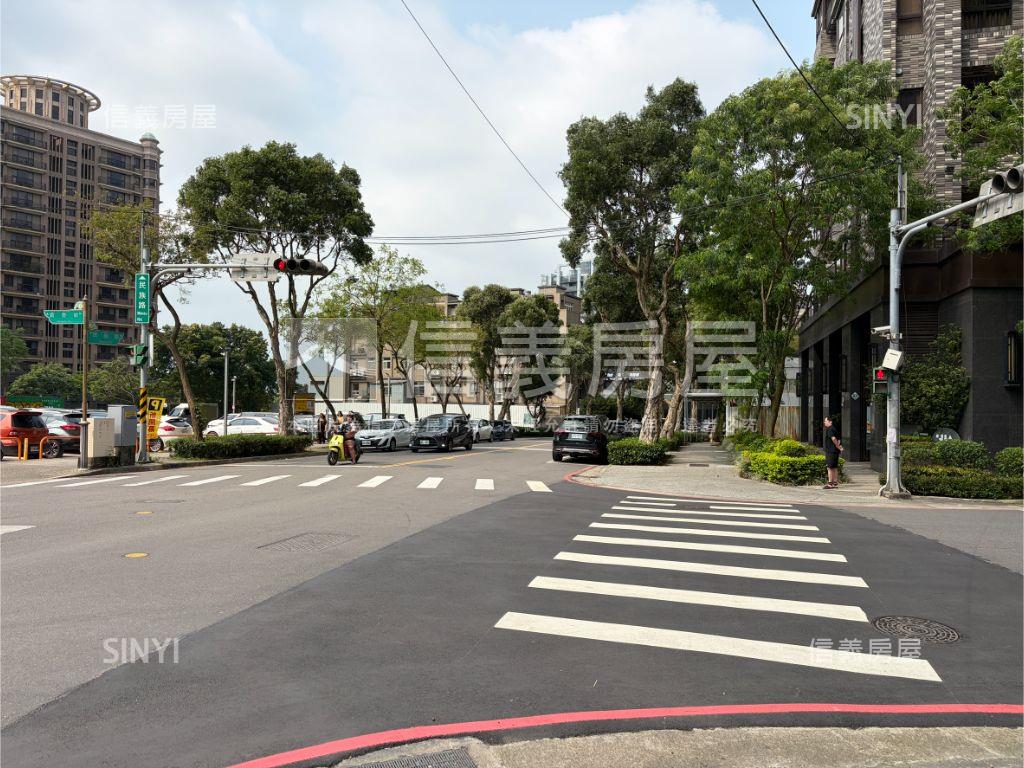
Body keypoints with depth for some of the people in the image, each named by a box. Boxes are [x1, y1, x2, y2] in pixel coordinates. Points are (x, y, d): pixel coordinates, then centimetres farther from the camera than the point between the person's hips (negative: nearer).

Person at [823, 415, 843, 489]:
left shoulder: (829, 429, -14)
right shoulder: (834, 429, 17)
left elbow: (833, 439, -25)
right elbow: (838, 439, 20)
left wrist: (838, 447, -16)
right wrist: (839, 446, 6)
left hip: (831, 451, -10)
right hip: (835, 451, 10)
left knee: (829, 467, -7)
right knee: (835, 467, 13)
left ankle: (830, 483, -7)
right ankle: (835, 483, 17)